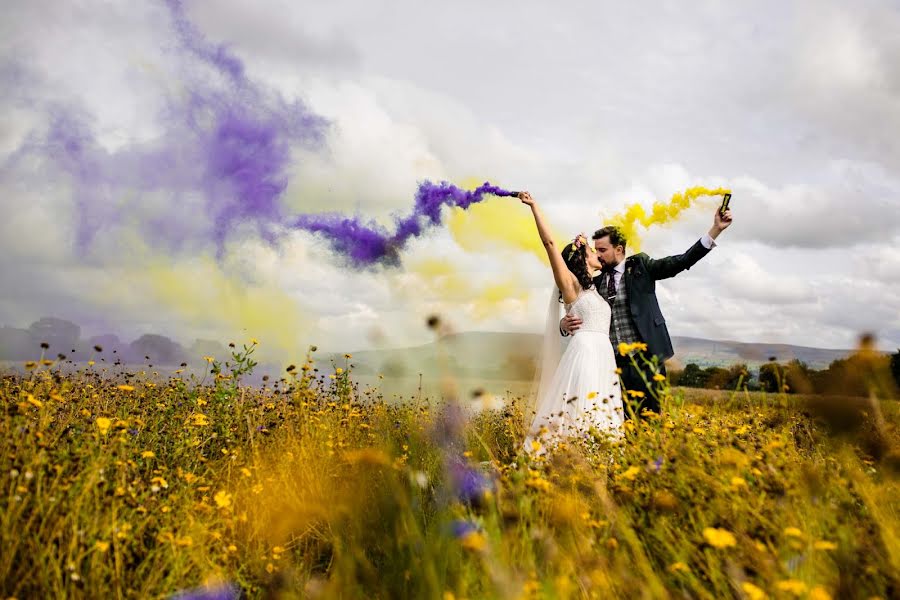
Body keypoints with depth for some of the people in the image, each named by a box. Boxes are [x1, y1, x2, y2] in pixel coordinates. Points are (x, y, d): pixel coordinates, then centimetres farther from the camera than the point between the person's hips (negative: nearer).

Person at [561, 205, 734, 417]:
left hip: (645, 360, -2)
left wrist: (715, 230, -13)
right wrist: (565, 324, -11)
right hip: (613, 364, 3)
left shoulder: (640, 266, 3)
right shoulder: (596, 282, 10)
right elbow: (586, 316, 13)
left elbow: (682, 262, -4)